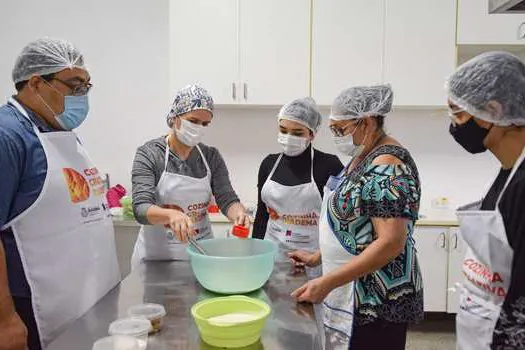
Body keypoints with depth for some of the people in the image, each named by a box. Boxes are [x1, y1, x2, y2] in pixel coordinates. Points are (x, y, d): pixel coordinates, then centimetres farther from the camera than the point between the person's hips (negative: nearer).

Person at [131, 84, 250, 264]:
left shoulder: (212, 156, 0)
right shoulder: (148, 153, -11)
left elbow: (227, 199, -6)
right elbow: (141, 209, -20)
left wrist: (239, 213, -28)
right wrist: (171, 214, -41)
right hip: (157, 255, -3)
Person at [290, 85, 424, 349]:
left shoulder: (387, 166, -21)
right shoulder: (363, 157, 8)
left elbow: (391, 243, -27)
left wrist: (327, 283, -26)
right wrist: (318, 258, 12)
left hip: (376, 299, -9)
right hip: (354, 292, 9)